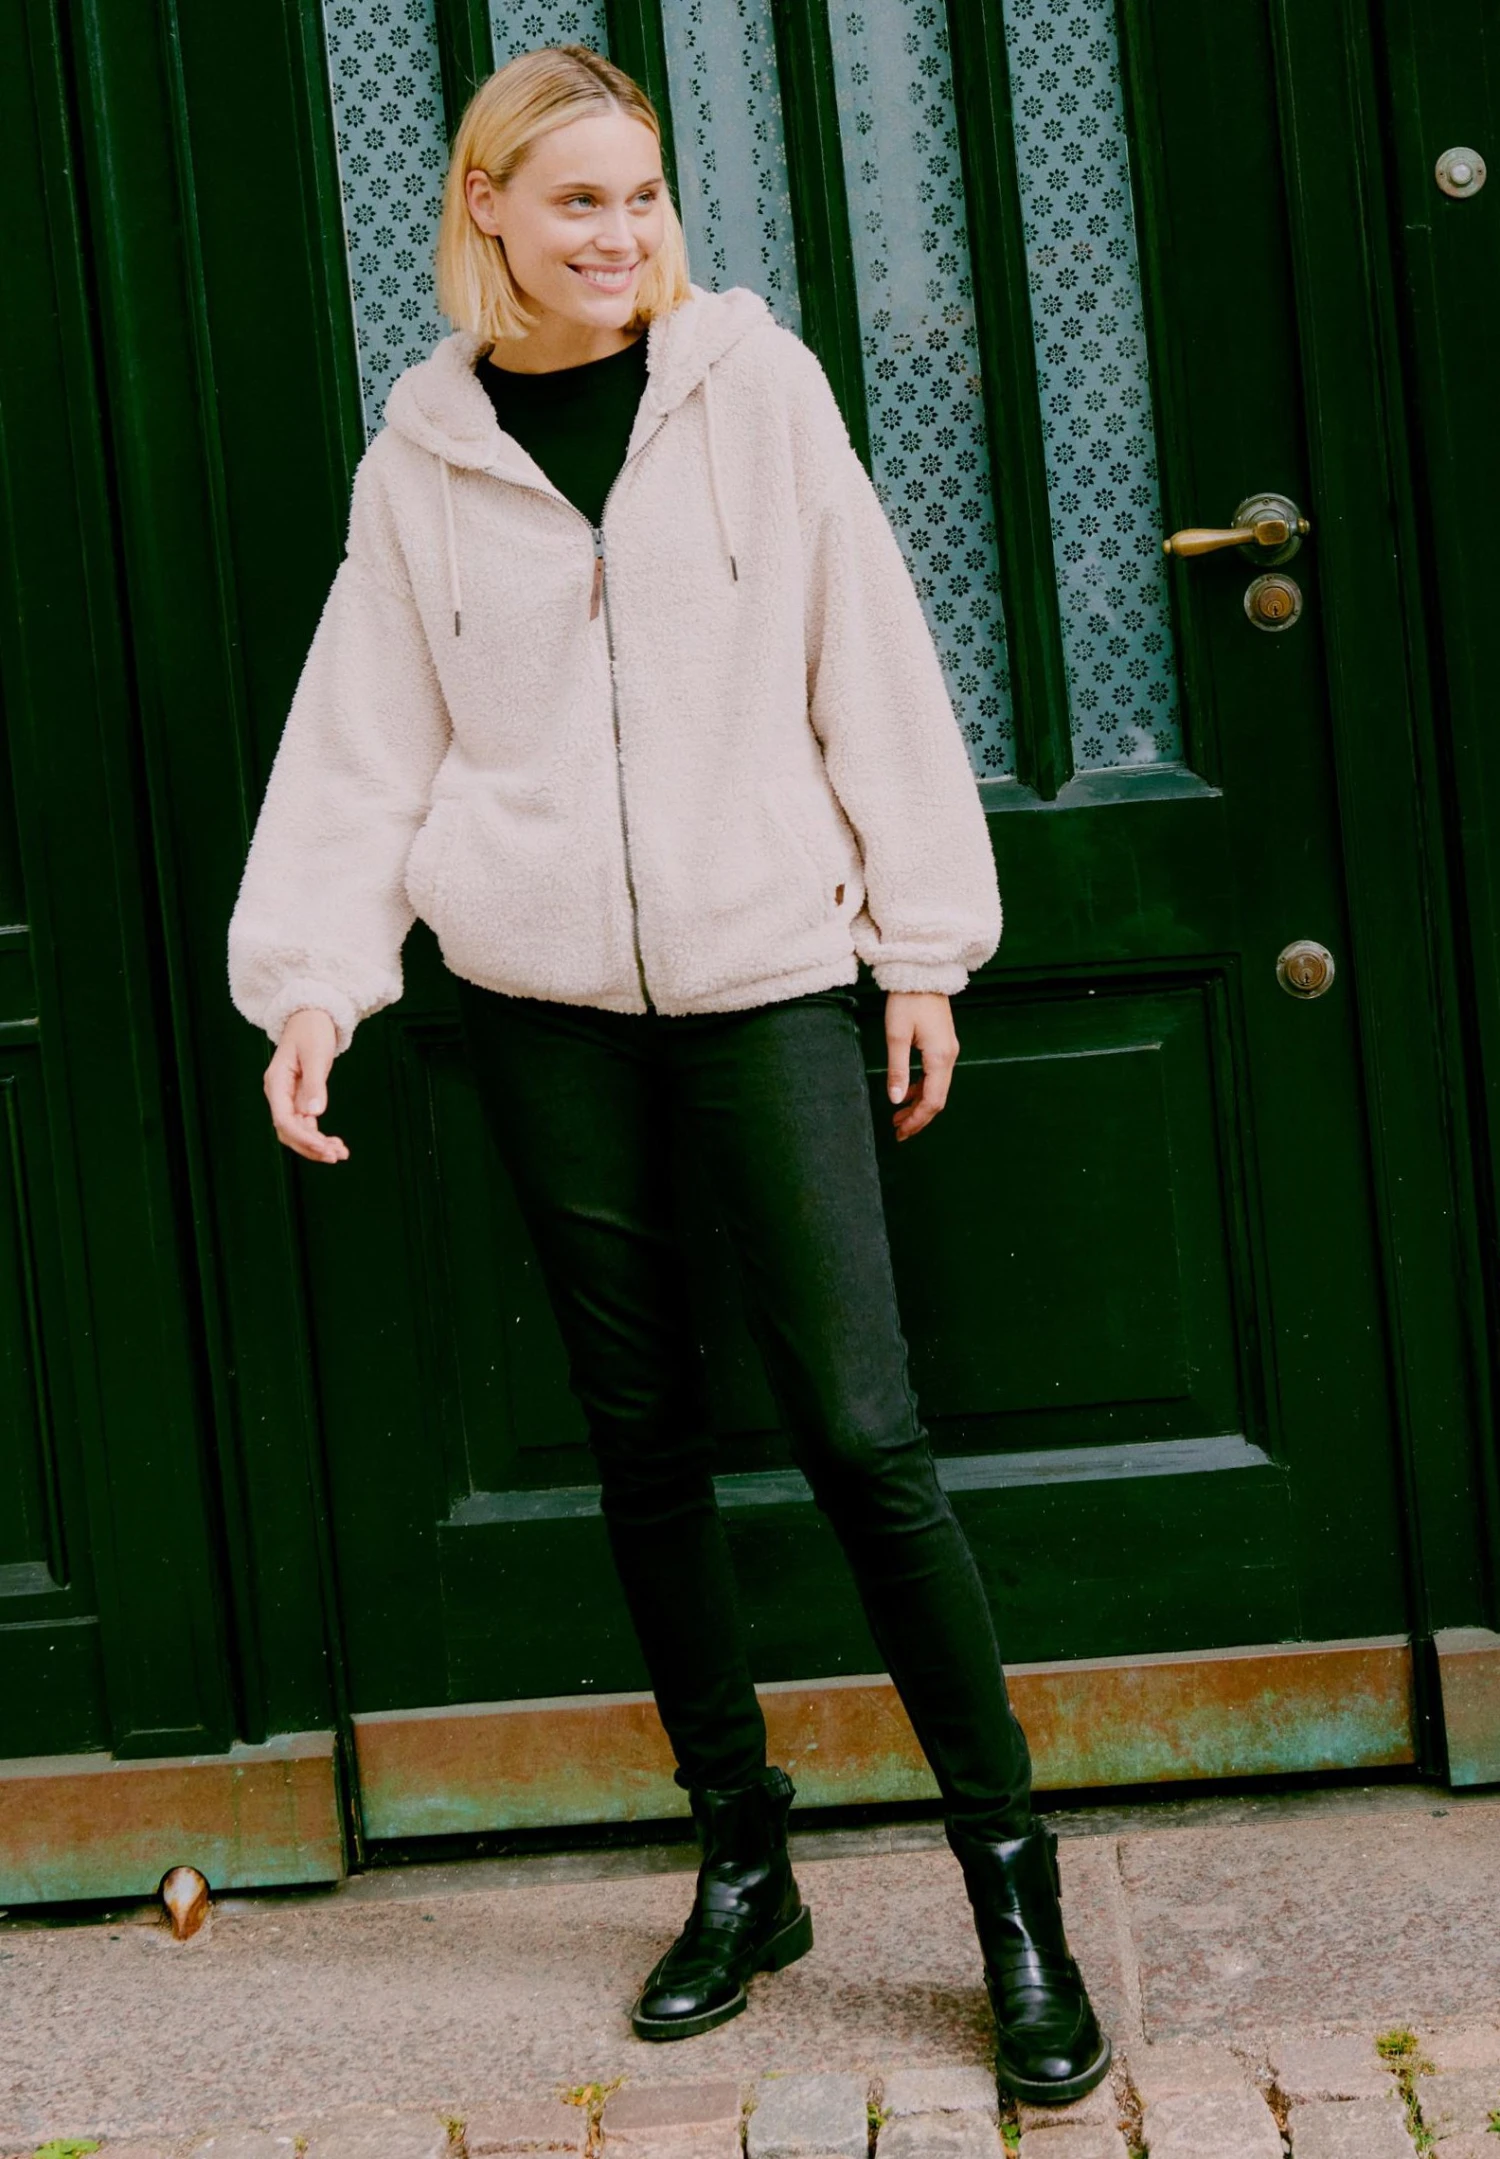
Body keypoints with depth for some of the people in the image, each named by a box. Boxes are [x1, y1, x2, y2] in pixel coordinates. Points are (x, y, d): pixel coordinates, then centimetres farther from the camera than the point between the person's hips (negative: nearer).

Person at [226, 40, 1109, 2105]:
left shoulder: (753, 381, 1)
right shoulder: (424, 447, 5)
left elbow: (870, 660, 1)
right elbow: (365, 734, 6)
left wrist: (926, 941, 0)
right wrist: (312, 972, -4)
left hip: (767, 964, -2)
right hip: (543, 993, 2)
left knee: (864, 1423, -7)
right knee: (643, 1434, 9)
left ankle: (1012, 1880, 5)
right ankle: (743, 1859, 22)